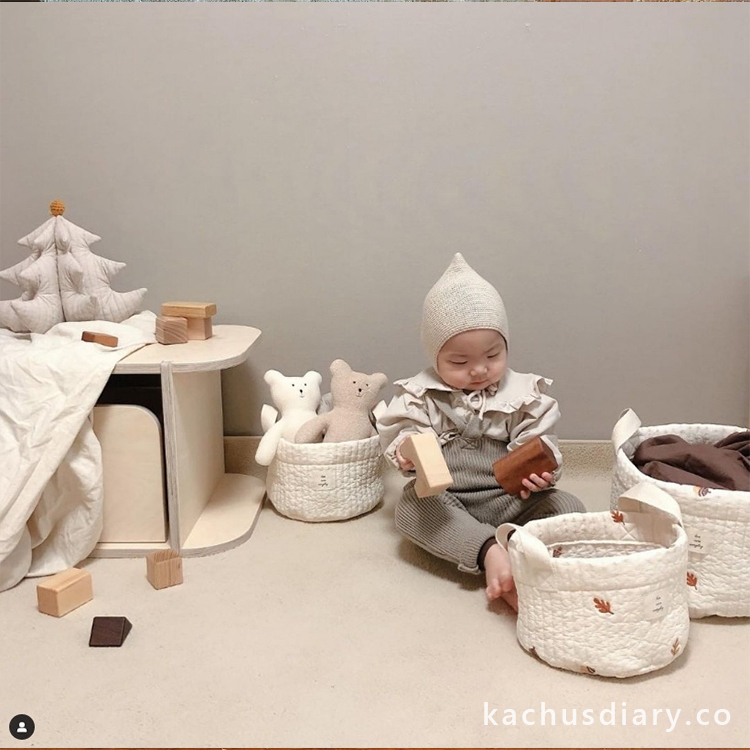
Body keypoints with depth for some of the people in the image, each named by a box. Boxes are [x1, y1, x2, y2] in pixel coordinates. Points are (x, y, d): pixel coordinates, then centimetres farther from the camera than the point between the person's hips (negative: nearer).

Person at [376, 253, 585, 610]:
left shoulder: (523, 394, 1)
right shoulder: (421, 395, 0)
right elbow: (401, 431, -3)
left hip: (509, 499, 2)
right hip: (445, 504, -1)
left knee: (568, 506, -20)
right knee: (410, 507, -32)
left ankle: (519, 565, -37)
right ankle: (492, 552, -43)